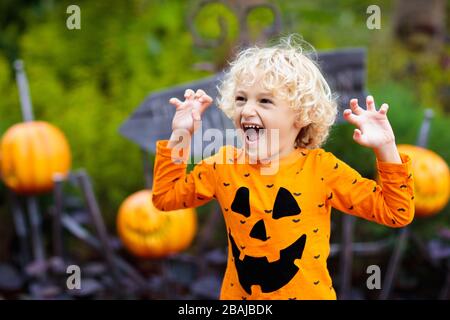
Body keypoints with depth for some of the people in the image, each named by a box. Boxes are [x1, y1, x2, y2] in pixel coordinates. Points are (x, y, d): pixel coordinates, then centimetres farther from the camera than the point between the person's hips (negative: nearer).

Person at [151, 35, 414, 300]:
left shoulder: (322, 168, -14)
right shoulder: (223, 166, -6)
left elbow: (397, 213, -12)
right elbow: (166, 196, 3)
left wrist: (386, 149, -24)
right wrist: (180, 136, -6)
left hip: (309, 294, -2)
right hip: (238, 295, 2)